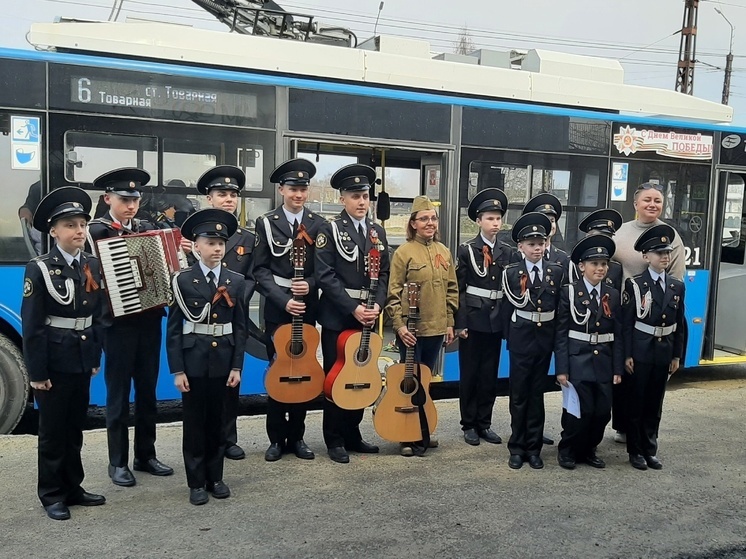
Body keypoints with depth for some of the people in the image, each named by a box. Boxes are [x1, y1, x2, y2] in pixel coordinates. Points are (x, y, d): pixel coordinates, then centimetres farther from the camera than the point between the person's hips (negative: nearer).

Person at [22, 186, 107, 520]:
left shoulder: (93, 265, 5)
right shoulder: (40, 269, -11)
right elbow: (31, 325, -12)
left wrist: (95, 358, 7)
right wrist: (36, 372, -14)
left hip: (82, 361, 5)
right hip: (54, 362, -5)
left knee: (75, 427, 15)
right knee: (53, 430, 7)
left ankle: (72, 488, 28)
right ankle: (51, 495, 21)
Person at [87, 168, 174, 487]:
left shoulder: (146, 228, 11)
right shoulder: (96, 231, -4)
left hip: (149, 319, 5)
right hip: (118, 323, -5)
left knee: (147, 390, 12)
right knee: (119, 393, 5)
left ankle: (146, 455, 25)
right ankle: (118, 462, 17)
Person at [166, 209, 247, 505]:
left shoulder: (236, 281, 3)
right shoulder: (182, 280, -4)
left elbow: (240, 327, 4)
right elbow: (173, 329, -4)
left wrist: (236, 366, -1)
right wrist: (177, 370, -9)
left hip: (223, 361, 2)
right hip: (193, 361, -2)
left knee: (217, 420, 12)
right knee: (194, 422, 7)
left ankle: (215, 477, 25)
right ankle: (197, 482, 19)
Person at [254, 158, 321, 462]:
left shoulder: (318, 224, 6)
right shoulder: (266, 223, 1)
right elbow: (260, 270, -5)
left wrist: (310, 284, -15)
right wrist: (283, 300, -16)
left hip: (308, 308, 2)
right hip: (277, 308, -2)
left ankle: (296, 436, 20)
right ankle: (277, 438, 16)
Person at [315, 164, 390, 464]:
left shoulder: (377, 231, 10)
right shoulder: (329, 229, -6)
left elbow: (384, 273, 10)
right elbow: (325, 275, -14)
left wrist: (376, 305, -6)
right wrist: (353, 308, -19)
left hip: (367, 315, 5)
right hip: (337, 316, -5)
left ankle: (352, 435, 26)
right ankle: (335, 441, 16)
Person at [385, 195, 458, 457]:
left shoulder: (444, 252, 9)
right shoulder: (403, 252, -7)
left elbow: (451, 289, 14)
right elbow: (393, 292, -9)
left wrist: (450, 322, 10)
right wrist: (399, 325, -17)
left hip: (436, 328, 5)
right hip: (411, 330, -5)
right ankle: (407, 437, 15)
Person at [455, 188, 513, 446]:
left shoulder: (508, 252, 7)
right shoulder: (466, 249, -3)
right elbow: (458, 289, -6)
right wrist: (460, 323, -11)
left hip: (497, 320, 3)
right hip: (473, 319, -3)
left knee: (490, 374, 10)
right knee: (469, 373, 5)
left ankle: (484, 423, 21)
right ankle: (469, 425, 16)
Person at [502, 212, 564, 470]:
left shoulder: (557, 271, 1)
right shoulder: (511, 273, -4)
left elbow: (561, 307, 3)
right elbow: (509, 308, -2)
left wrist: (558, 338, 1)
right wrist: (510, 338, -2)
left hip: (546, 337, 2)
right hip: (521, 338, -2)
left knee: (537, 393, 10)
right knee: (519, 394, 6)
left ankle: (534, 447, 20)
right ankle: (517, 447, 17)